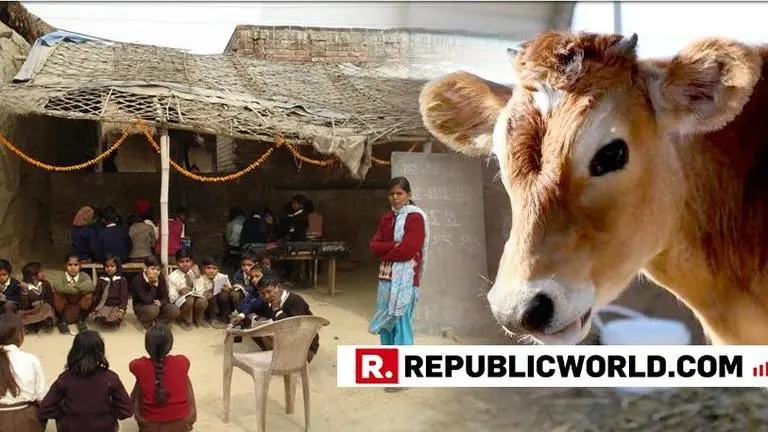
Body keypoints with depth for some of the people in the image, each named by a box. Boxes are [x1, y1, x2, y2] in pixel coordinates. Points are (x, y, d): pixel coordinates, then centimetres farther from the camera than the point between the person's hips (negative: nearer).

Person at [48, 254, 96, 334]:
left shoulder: (84, 276, -4)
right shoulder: (59, 275, -8)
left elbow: (91, 287, -28)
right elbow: (59, 288, -33)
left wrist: (74, 285, -25)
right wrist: (81, 289, -26)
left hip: (79, 311, 1)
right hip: (63, 310, -1)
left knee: (89, 294, -24)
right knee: (57, 294, -28)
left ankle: (81, 320, -2)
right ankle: (62, 321, -5)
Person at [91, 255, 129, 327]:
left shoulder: (122, 280, 4)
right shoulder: (101, 280, 12)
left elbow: (124, 296, -2)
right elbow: (97, 295, 14)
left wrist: (122, 309, -15)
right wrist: (94, 308, 4)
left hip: (117, 306, -2)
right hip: (104, 305, 2)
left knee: (115, 320, -32)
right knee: (99, 318, -31)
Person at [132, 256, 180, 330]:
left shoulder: (161, 280, -8)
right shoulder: (138, 280, -24)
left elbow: (166, 298, -9)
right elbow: (148, 301, -31)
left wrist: (160, 302, -31)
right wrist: (155, 285, -32)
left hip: (157, 305, 4)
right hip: (141, 306, -4)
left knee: (175, 310, -22)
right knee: (153, 309, -38)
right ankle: (144, 321, -8)